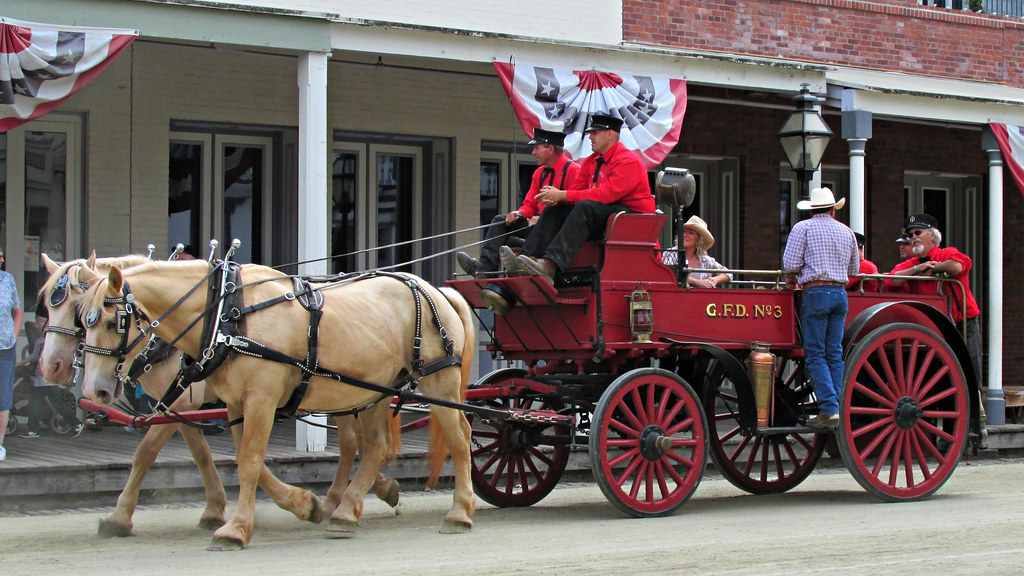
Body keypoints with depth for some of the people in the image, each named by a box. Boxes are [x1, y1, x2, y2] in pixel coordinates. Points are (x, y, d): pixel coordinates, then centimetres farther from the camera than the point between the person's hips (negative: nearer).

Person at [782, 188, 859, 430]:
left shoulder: (803, 228, 0)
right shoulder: (846, 231, 15)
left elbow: (790, 263, -8)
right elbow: (854, 269, 19)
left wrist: (791, 278, 12)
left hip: (815, 293, -5)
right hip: (840, 293, 5)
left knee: (815, 354, -4)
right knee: (835, 353, 8)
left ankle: (829, 410, -13)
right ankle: (836, 407, 5)